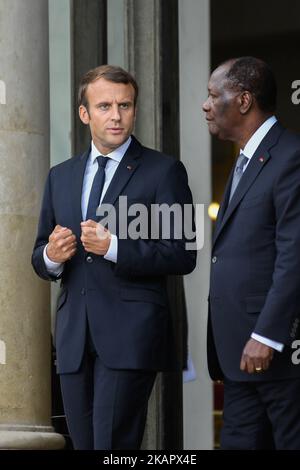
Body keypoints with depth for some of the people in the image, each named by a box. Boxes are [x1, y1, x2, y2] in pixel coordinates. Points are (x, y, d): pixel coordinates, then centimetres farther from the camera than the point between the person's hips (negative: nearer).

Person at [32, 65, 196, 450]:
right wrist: (51, 256, -4)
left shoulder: (163, 171, 0)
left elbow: (182, 256, -7)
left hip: (130, 334, -5)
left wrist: (114, 247, -19)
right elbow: (39, 258, 20)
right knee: (84, 443, 8)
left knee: (113, 444, -14)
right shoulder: (60, 177, 16)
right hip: (74, 339, 5)